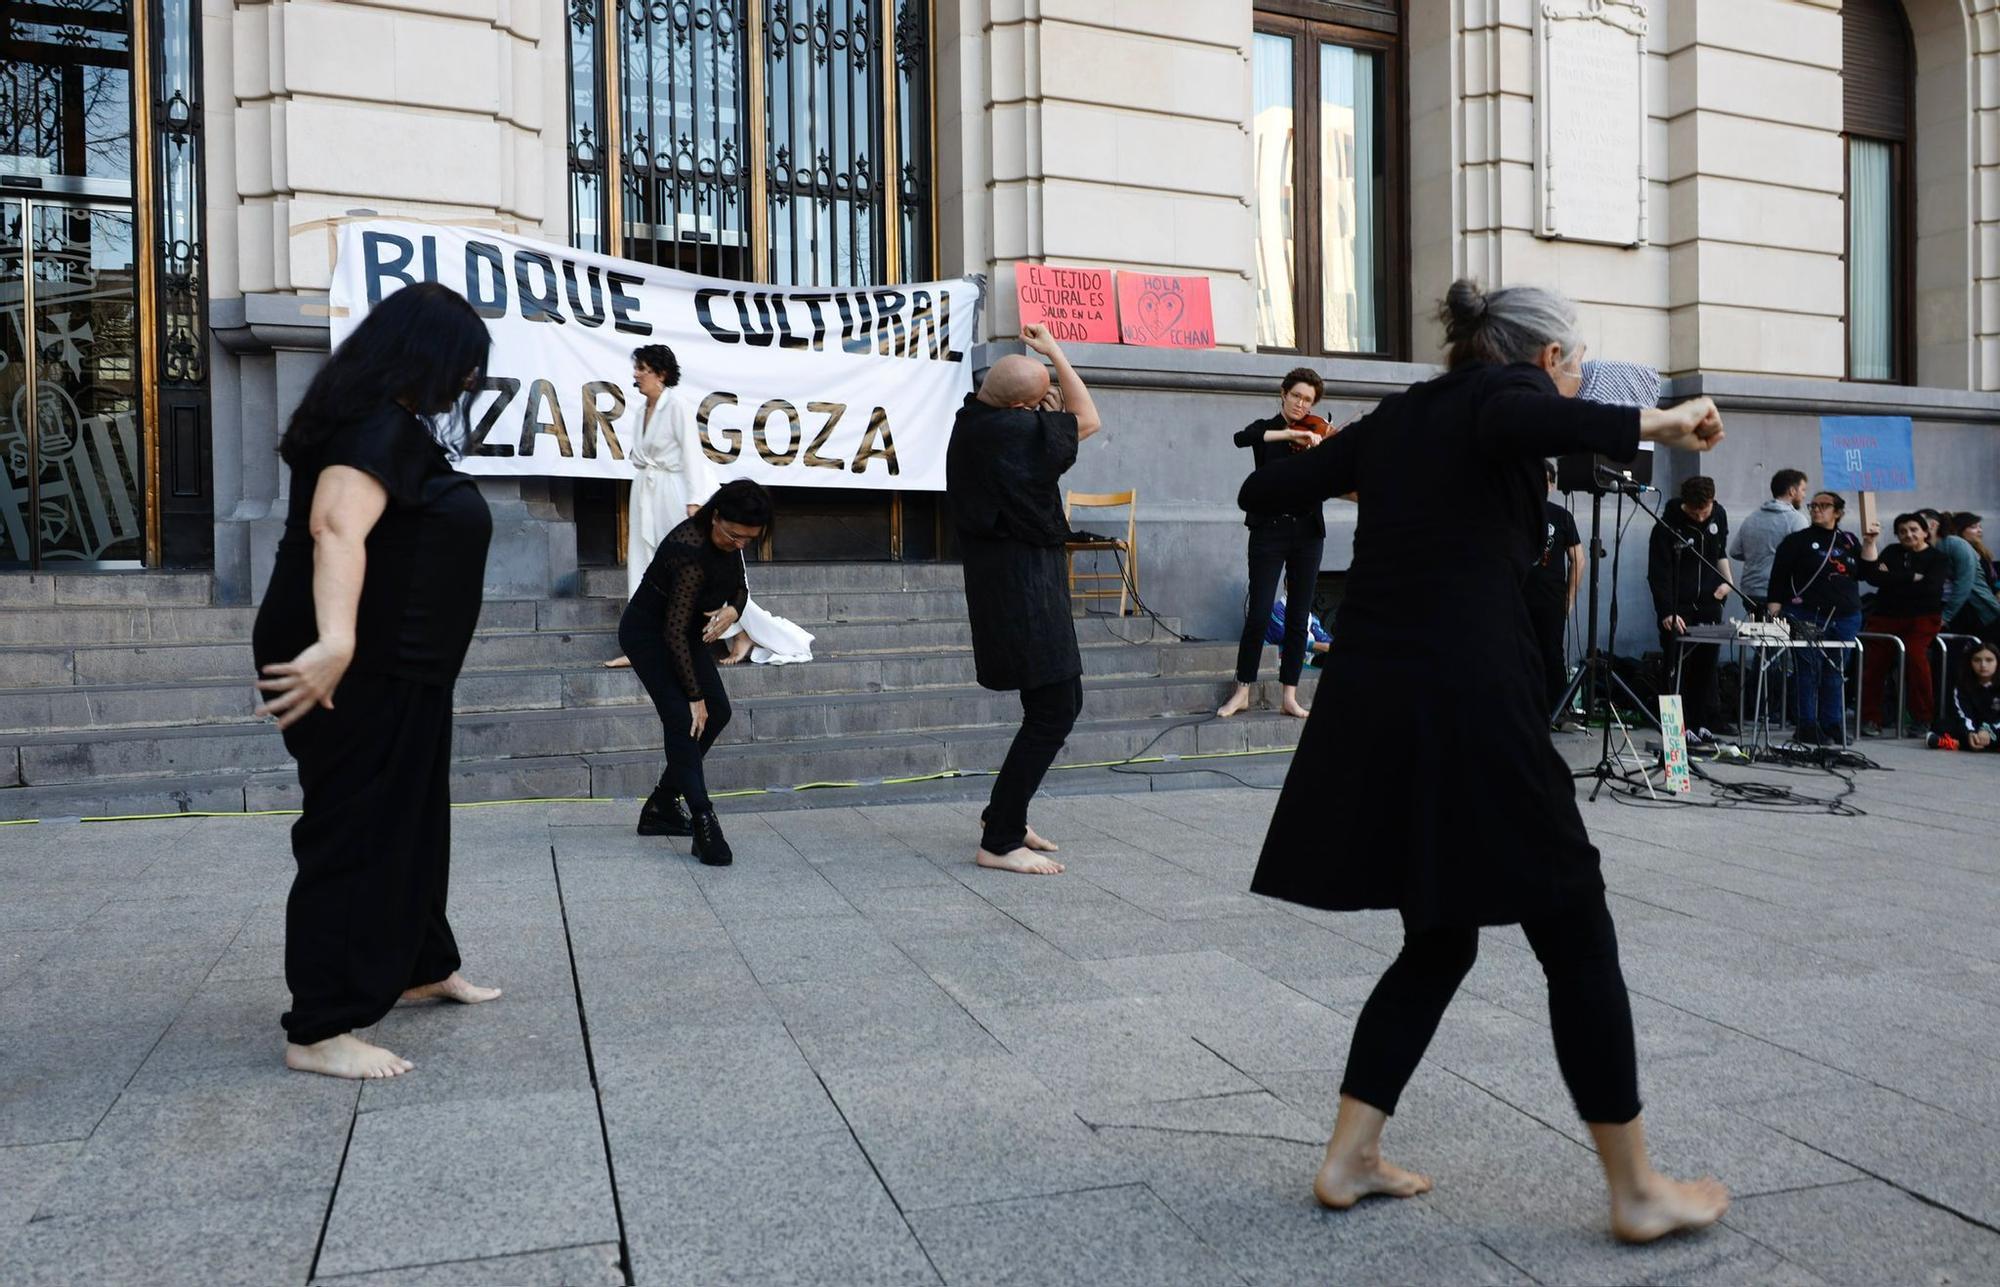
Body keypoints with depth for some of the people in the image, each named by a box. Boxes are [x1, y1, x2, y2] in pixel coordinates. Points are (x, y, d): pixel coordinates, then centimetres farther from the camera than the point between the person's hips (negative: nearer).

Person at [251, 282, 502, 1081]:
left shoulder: (392, 426, 15)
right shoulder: (380, 428, -18)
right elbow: (336, 526, -36)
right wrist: (336, 641, -50)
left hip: (396, 668, 11)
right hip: (358, 671, -11)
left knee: (411, 821, 20)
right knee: (355, 835, -5)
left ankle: (421, 968, 35)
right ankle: (319, 1031, 3)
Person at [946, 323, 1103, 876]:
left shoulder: (970, 421, 7)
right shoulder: (1019, 432, -19)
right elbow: (1088, 420, -3)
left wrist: (1041, 356, 17)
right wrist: (1055, 351, 5)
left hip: (998, 573, 10)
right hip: (1025, 580, -10)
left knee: (1059, 702, 19)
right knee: (1054, 709, -6)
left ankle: (1004, 812, 28)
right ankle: (999, 841, -3)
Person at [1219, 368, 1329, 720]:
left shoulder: (1317, 437, 10)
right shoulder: (1266, 429, 5)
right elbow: (1241, 437, -20)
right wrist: (1289, 433, -29)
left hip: (1307, 532, 3)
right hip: (1269, 529, -3)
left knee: (1298, 618, 4)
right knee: (1259, 614, -7)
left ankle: (1289, 696, 10)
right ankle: (1242, 691, 6)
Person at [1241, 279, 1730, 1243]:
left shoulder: (1399, 417, 17)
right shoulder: (1507, 394, -1)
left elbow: (1262, 493, 22)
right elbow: (1520, 423, -27)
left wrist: (1340, 462, 40)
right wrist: (1649, 424, -20)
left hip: (1370, 707, 7)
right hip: (1464, 708, -7)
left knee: (1439, 939, 20)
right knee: (1576, 937, 8)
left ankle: (1348, 1158, 21)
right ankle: (1637, 1191, 19)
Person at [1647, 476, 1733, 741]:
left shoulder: (1719, 515, 3)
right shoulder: (1667, 526, -14)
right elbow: (1658, 574, -17)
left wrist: (1726, 580, 6)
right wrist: (1667, 612, -26)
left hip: (1709, 604, 4)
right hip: (1677, 608, -4)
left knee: (1706, 666, 4)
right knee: (1679, 669, -4)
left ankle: (1704, 724, 8)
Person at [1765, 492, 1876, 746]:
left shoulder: (1849, 541, 15)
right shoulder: (1797, 541, 2)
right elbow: (1778, 580, -3)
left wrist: (1870, 542, 1)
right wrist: (1773, 615, -11)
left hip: (1846, 617, 4)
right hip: (1808, 617, -4)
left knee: (1836, 672, 7)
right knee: (1810, 670, -4)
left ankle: (1832, 725, 13)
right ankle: (1808, 727, 1)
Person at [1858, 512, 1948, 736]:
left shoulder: (1938, 558, 7)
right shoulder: (1892, 552, 15)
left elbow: (1929, 587, -10)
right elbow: (1873, 577, -2)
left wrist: (1892, 579, -6)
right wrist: (1912, 578, -9)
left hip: (1922, 617, -3)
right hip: (1885, 615, 3)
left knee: (1914, 654, -24)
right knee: (1874, 663, -8)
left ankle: (1922, 719, -12)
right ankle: (1870, 719, 2)